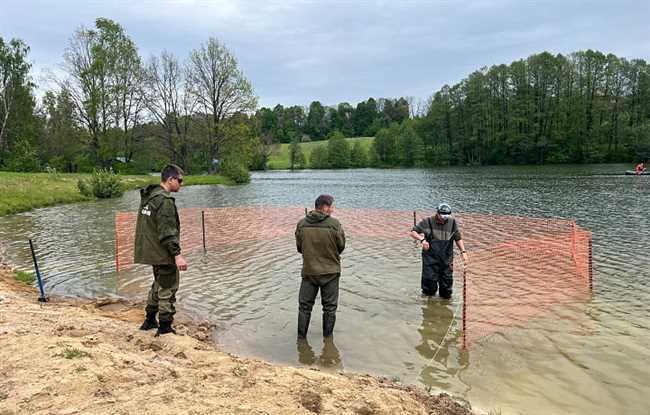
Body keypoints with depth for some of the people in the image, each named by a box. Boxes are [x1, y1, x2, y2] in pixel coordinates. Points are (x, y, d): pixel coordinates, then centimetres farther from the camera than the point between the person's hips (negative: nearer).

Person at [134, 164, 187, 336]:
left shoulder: (148, 196, 10)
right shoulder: (165, 200, -20)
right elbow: (167, 232, -25)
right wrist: (177, 254, -25)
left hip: (151, 251, 10)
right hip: (164, 253, -10)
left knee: (159, 285, 24)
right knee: (167, 290, 1)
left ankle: (150, 321, 34)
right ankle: (165, 328, 8)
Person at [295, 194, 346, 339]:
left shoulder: (302, 224, -6)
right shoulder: (335, 224, -15)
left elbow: (299, 247, 2)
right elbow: (341, 246, -5)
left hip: (309, 271, 2)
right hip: (330, 272, -2)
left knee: (304, 306, 15)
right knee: (330, 307, 14)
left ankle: (301, 337, 21)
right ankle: (327, 338, 23)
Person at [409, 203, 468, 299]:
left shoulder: (452, 222, 4)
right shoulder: (428, 222, -5)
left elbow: (458, 238, 10)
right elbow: (412, 232, -6)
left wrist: (463, 252, -2)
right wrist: (422, 239, -24)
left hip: (446, 260, 3)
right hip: (430, 259, -3)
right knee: (430, 284, -2)